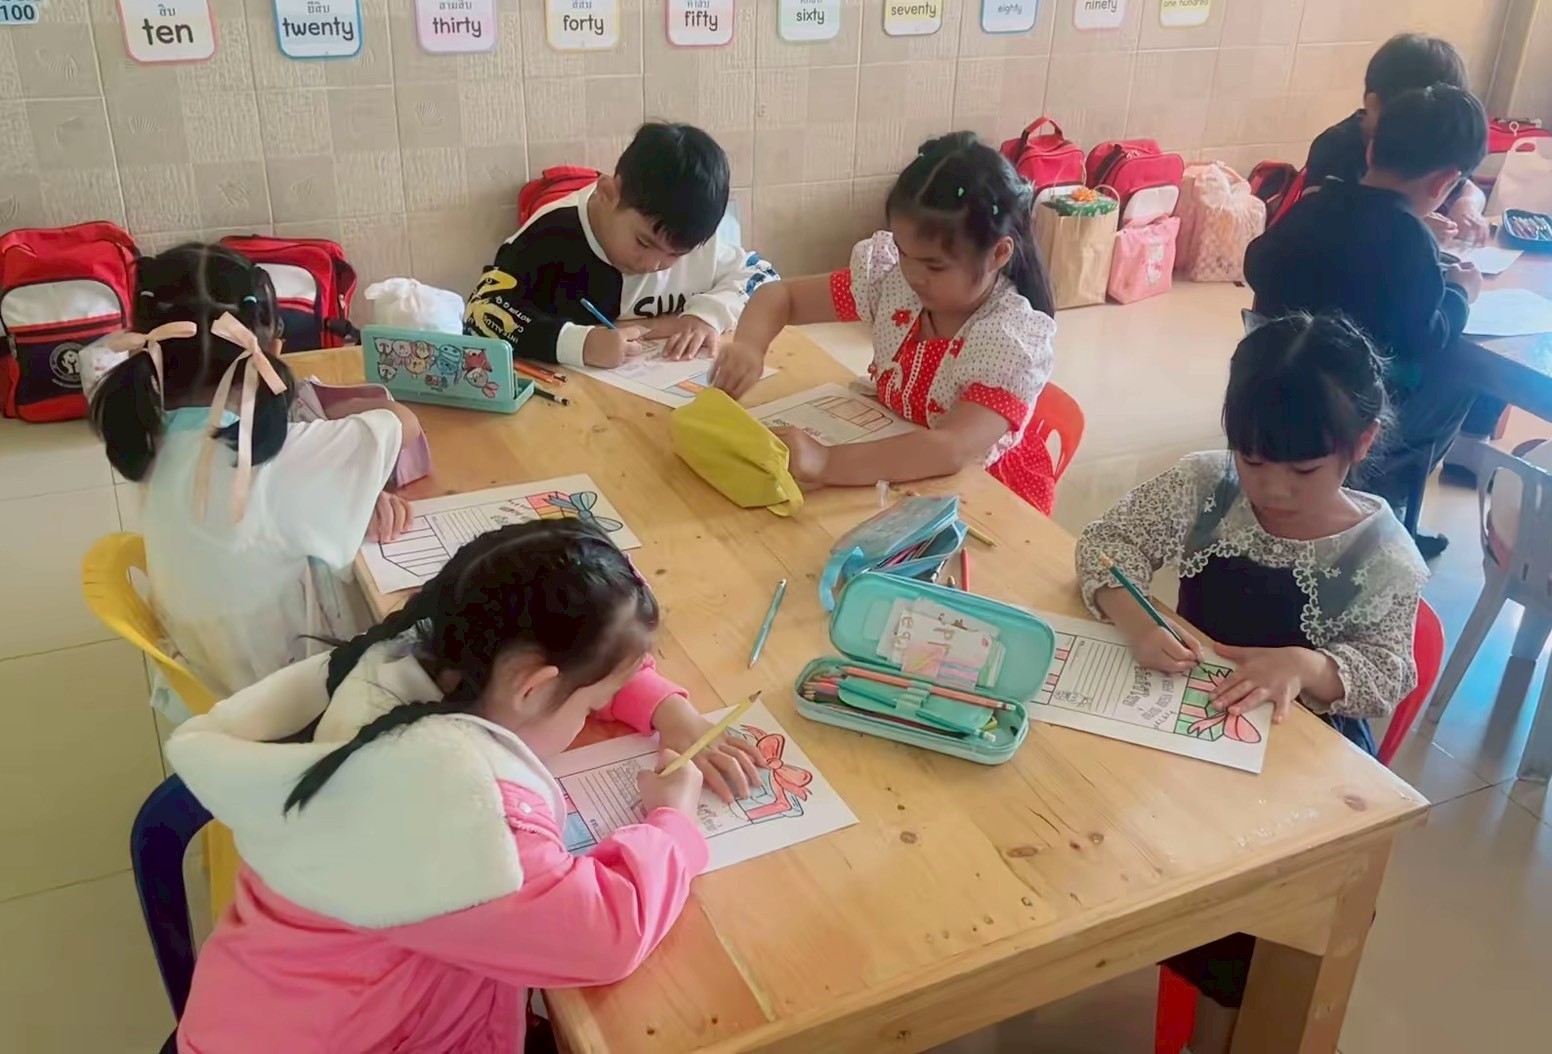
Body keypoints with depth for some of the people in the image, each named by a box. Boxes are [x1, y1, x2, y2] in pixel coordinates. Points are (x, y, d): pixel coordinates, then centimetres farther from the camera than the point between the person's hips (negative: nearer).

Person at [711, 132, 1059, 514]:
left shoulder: (1014, 340, -25)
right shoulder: (893, 276, -10)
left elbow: (952, 451, -39)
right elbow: (780, 296, -2)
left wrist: (826, 464, -51)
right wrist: (749, 346, -25)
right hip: (893, 469, 6)